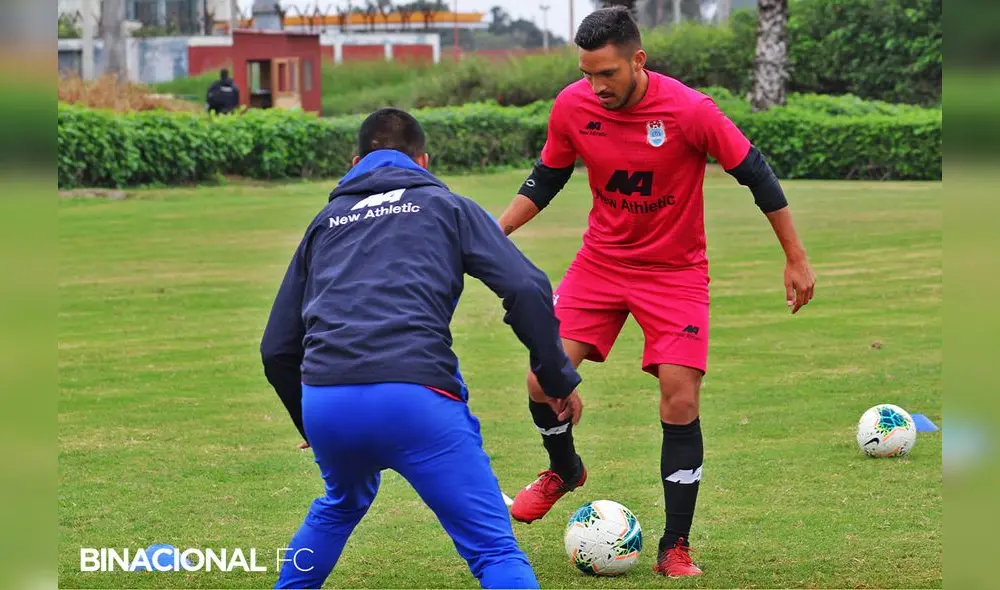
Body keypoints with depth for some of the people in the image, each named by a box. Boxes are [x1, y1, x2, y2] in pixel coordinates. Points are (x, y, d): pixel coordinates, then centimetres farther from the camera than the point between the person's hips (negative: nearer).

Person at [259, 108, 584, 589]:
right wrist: (558, 378, 14)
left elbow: (277, 349, 25)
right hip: (414, 398, -4)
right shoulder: (446, 206, 19)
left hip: (324, 402, 4)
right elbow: (527, 290, 4)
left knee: (340, 504, 37)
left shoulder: (326, 222, 27)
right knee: (495, 551, -4)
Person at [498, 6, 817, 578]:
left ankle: (677, 548, 3)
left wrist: (796, 259, -7)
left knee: (680, 405, -11)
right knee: (543, 380, -8)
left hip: (676, 270, -3)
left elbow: (756, 173, -12)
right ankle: (564, 472, 25)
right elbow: (545, 181, 6)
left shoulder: (691, 111, -23)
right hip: (601, 262, 3)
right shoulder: (572, 107, -12)